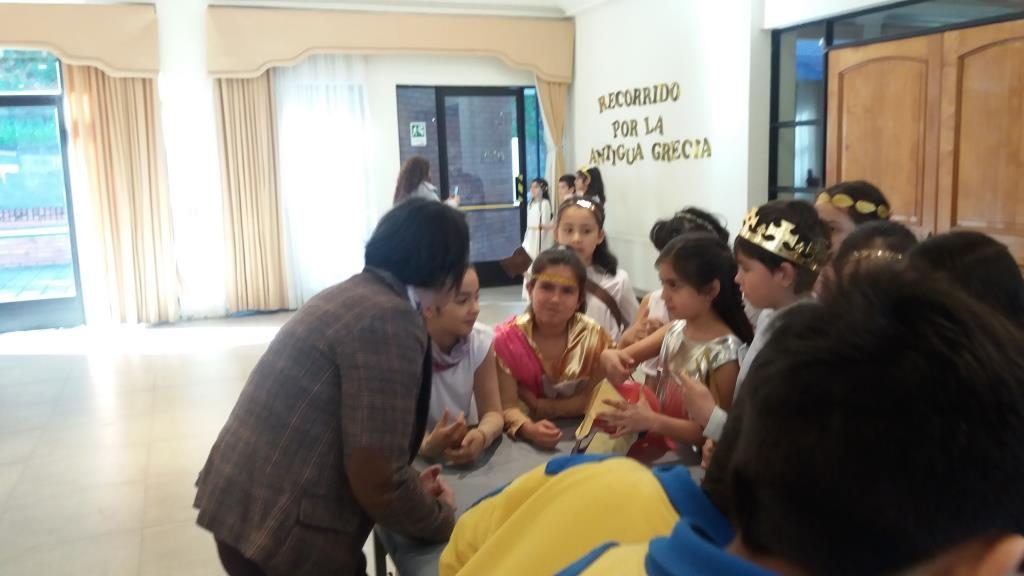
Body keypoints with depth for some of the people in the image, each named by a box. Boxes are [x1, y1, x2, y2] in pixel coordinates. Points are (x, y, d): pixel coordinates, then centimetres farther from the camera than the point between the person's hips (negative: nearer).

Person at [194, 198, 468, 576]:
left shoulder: (349, 293, 10)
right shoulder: (391, 318, -19)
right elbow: (376, 480, -19)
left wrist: (410, 489, 17)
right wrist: (441, 519, -2)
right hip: (288, 538, -8)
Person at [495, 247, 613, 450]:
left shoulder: (595, 336, -8)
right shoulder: (506, 339, -11)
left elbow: (595, 398, -8)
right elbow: (507, 406, -17)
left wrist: (539, 406, -15)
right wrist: (529, 429, -36)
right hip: (527, 439, 1)